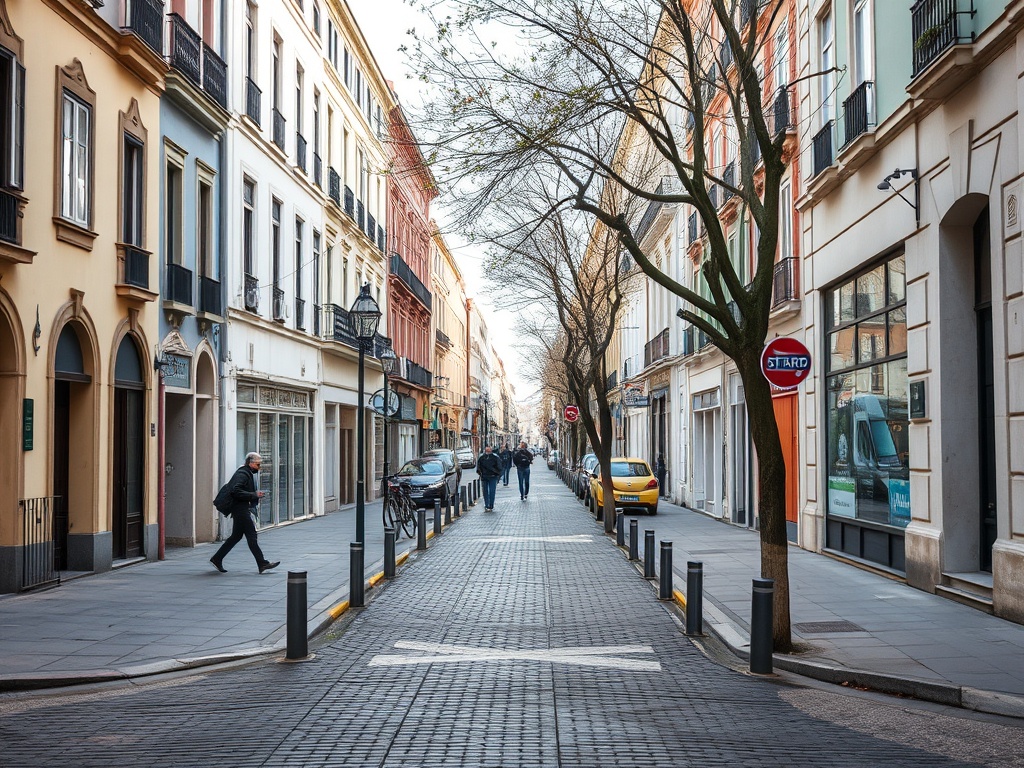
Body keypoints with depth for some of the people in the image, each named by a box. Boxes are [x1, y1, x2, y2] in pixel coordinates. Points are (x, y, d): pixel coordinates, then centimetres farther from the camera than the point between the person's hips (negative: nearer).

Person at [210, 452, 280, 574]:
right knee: (251, 537, -8)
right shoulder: (241, 474, -14)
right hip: (241, 510, -11)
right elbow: (235, 491, -25)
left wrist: (256, 495, 11)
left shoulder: (250, 474, 18)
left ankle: (217, 559, 20)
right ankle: (263, 564, -8)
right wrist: (254, 495, -23)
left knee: (236, 537, 14)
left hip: (246, 510, 11)